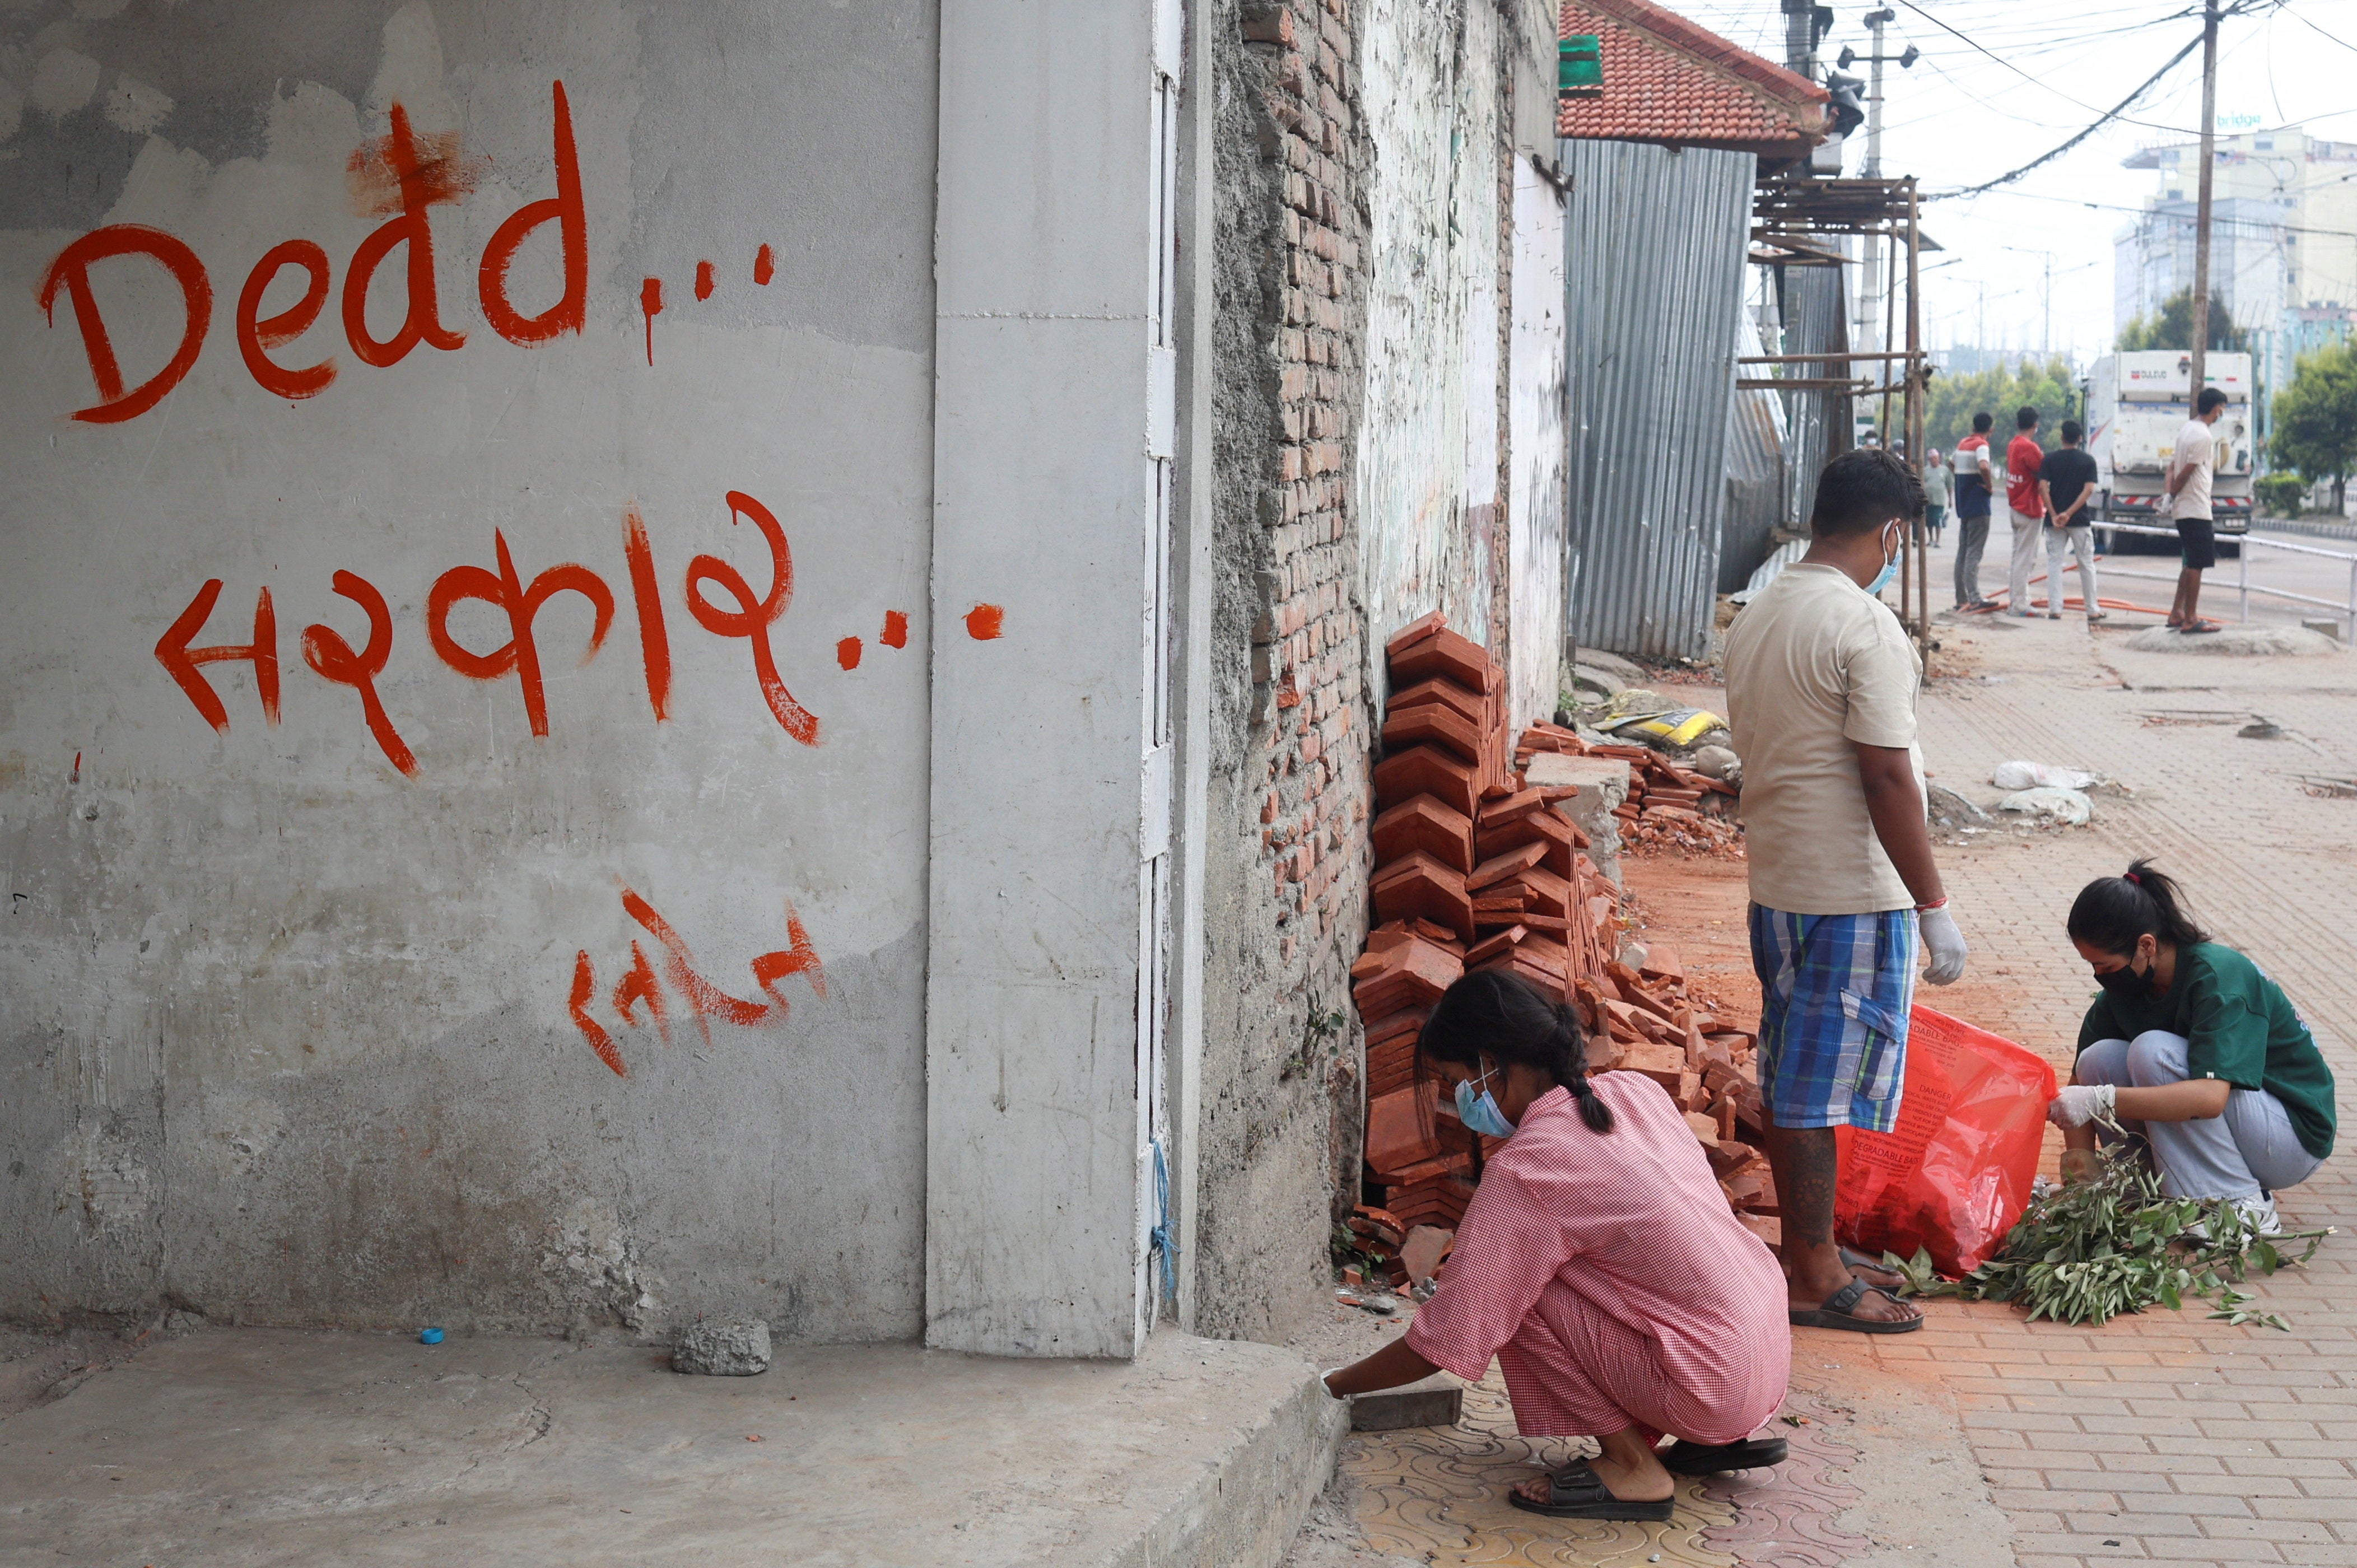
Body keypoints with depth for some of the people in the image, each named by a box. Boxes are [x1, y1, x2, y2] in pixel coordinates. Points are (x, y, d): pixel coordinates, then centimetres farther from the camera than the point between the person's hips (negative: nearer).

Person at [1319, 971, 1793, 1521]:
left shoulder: (1523, 1174, -16)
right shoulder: (1636, 1090, 4)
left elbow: (1445, 1341, -12)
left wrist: (1334, 1385, 1)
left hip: (1712, 1387, -8)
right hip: (1774, 1356, 8)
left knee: (1512, 1286, -5)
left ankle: (1632, 1465, -2)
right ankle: (1724, 1440, 18)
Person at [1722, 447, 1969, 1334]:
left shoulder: (1756, 619, 9)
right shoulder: (1865, 625, -18)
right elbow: (1885, 777, -20)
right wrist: (1934, 906, -15)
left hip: (1775, 883, 9)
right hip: (1852, 892, -9)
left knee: (1791, 1076, 15)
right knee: (1818, 1085, -1)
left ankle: (1809, 1252, 27)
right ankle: (1813, 1280, 7)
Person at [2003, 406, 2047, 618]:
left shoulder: (2012, 445, 9)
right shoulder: (2030, 448, -18)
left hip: (2014, 507, 9)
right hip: (2030, 510, -9)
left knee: (2018, 557, 15)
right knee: (2025, 559, -5)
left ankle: (2014, 602, 18)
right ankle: (2020, 605, -5)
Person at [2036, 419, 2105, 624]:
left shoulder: (2050, 459, 0)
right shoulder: (2088, 461, 0)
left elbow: (2043, 488, -10)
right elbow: (2089, 490, -11)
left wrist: (2053, 515, -12)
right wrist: (2069, 513, -15)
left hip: (2054, 521, 0)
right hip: (2080, 521, 0)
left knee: (2054, 563, 5)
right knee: (2086, 564, 7)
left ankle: (2055, 609, -2)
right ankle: (2093, 611, 11)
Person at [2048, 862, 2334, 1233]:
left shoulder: (2220, 976, -26)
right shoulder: (2124, 985, -4)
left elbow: (2211, 1097, -38)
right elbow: (2082, 1078, -5)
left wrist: (2101, 1101, -43)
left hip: (2296, 1137, -7)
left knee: (2153, 1050, -27)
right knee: (2098, 1060, -13)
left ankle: (2245, 1208, -19)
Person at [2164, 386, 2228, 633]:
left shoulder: (2187, 430, 14)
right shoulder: (2204, 436, -15)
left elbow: (2172, 467, 13)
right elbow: (2185, 472, -16)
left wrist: (2168, 495, 4)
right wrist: (2172, 495, -2)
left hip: (2182, 510, 10)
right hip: (2196, 509, -10)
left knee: (2191, 563, 16)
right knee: (2196, 564, -5)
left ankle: (2177, 613, 18)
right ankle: (2190, 619, -4)